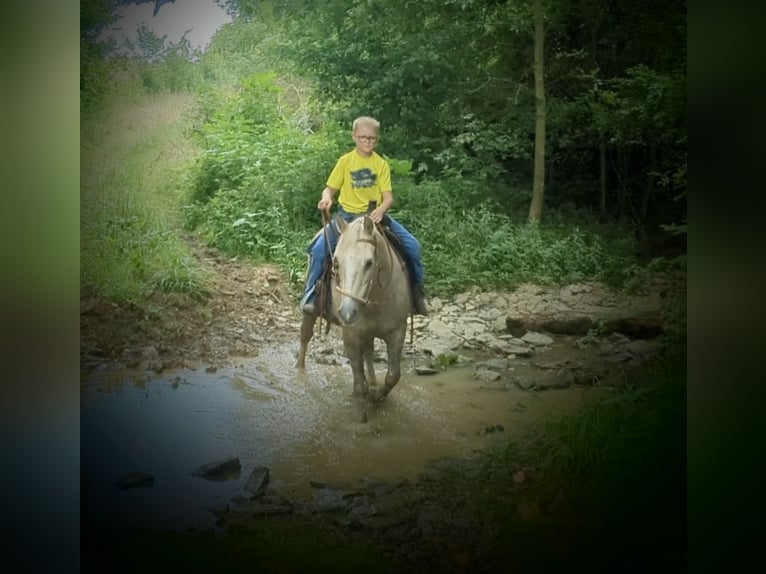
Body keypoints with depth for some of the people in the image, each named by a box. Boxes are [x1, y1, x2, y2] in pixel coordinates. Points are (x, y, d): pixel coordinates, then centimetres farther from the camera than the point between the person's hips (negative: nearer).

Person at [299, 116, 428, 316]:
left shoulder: (381, 164, 1)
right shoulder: (346, 161, 0)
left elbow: (388, 196, -4)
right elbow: (330, 188, 3)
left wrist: (381, 209, -27)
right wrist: (326, 199, -22)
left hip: (375, 215, 1)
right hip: (347, 214, -1)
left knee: (412, 245, -13)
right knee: (320, 248, -23)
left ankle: (417, 292, 6)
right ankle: (310, 294, -6)